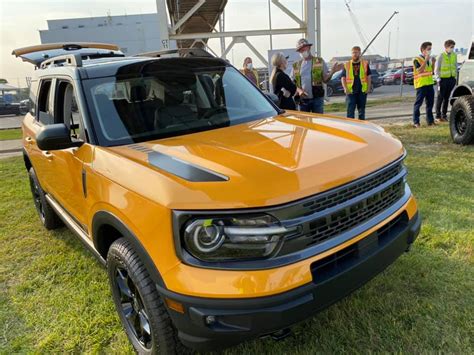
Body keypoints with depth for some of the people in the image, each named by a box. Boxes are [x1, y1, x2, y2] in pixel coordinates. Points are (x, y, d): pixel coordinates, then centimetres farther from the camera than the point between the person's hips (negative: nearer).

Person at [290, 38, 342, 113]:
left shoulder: (319, 61, 5)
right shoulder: (296, 66, 10)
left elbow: (325, 79, 2)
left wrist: (332, 72, -16)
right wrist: (299, 90, -11)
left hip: (317, 98, -2)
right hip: (302, 99, 2)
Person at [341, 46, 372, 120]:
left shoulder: (365, 63, 7)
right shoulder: (347, 65, 6)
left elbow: (368, 76, 8)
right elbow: (343, 78, 4)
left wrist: (368, 88, -3)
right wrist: (345, 88, -9)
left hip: (362, 91, 1)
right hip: (350, 91, -1)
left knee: (361, 110, 11)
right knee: (350, 110, -5)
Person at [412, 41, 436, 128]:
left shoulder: (429, 59, 18)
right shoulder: (417, 59, -6)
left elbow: (431, 71, 20)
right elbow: (419, 70, -19)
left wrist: (433, 63, 5)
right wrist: (425, 60, -21)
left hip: (429, 83, 8)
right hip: (421, 84, -8)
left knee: (430, 103, 10)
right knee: (418, 103, -6)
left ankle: (430, 120, 17)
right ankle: (416, 122, -4)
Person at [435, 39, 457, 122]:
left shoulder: (454, 55, 9)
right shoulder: (441, 56, -7)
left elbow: (456, 67, 16)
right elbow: (436, 69, -6)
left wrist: (455, 78, 10)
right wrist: (438, 79, -11)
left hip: (451, 79, 5)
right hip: (443, 79, -5)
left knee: (447, 98, 8)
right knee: (440, 97, -1)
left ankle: (444, 115, 14)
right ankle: (438, 115, 6)